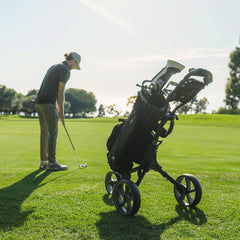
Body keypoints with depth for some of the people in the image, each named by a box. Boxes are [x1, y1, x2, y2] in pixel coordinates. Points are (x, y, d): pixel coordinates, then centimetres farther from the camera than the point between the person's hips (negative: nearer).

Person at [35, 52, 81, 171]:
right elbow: (61, 93, -9)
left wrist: (57, 108, 18)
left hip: (39, 101, 9)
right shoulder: (65, 70, -6)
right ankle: (52, 163, -1)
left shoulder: (54, 67, 22)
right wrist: (61, 112, -3)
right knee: (53, 131, -4)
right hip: (48, 102, -9)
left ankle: (44, 161, 16)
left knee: (44, 131, 12)